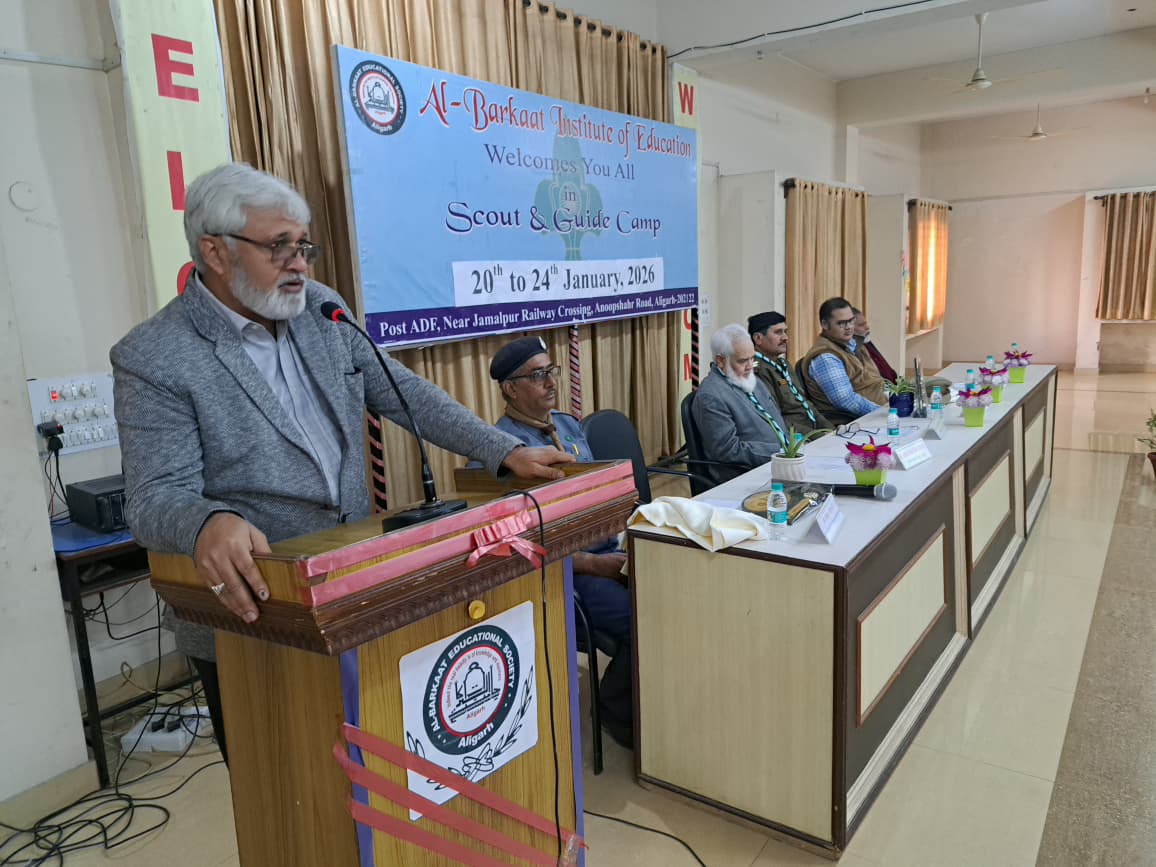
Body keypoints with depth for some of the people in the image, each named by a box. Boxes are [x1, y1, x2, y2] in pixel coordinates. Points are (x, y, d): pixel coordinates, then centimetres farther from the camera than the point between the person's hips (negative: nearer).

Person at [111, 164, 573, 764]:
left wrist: (506, 452, -5)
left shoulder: (322, 310, 4)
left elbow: (404, 394, 4)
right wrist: (209, 524, -40)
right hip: (249, 613, -4)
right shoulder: (153, 360, -12)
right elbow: (156, 497, -16)